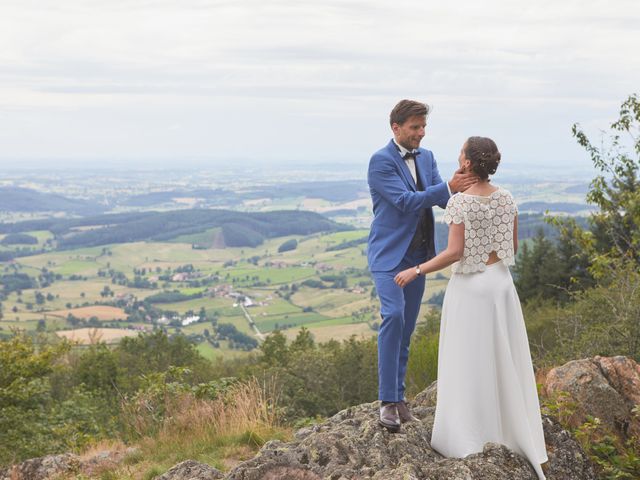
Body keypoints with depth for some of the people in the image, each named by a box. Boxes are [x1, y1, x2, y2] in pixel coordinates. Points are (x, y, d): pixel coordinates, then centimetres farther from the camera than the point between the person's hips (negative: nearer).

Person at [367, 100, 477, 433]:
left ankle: (398, 397, 19)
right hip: (390, 254, -7)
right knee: (393, 317, -22)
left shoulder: (426, 157, 10)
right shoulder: (381, 161, -12)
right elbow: (405, 201, -20)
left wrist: (463, 188, -20)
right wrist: (448, 187, -28)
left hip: (418, 254, 7)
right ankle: (388, 401, -18)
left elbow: (443, 199, 1)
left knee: (406, 328, 10)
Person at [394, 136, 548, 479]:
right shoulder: (506, 198, 2)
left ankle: (470, 438, 11)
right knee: (504, 359, 15)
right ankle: (510, 430, 23)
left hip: (469, 286, -5)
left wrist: (416, 271, -10)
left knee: (469, 361, 4)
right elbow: (513, 246, 8)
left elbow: (454, 253, -19)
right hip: (501, 283, 5)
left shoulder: (459, 201, -15)